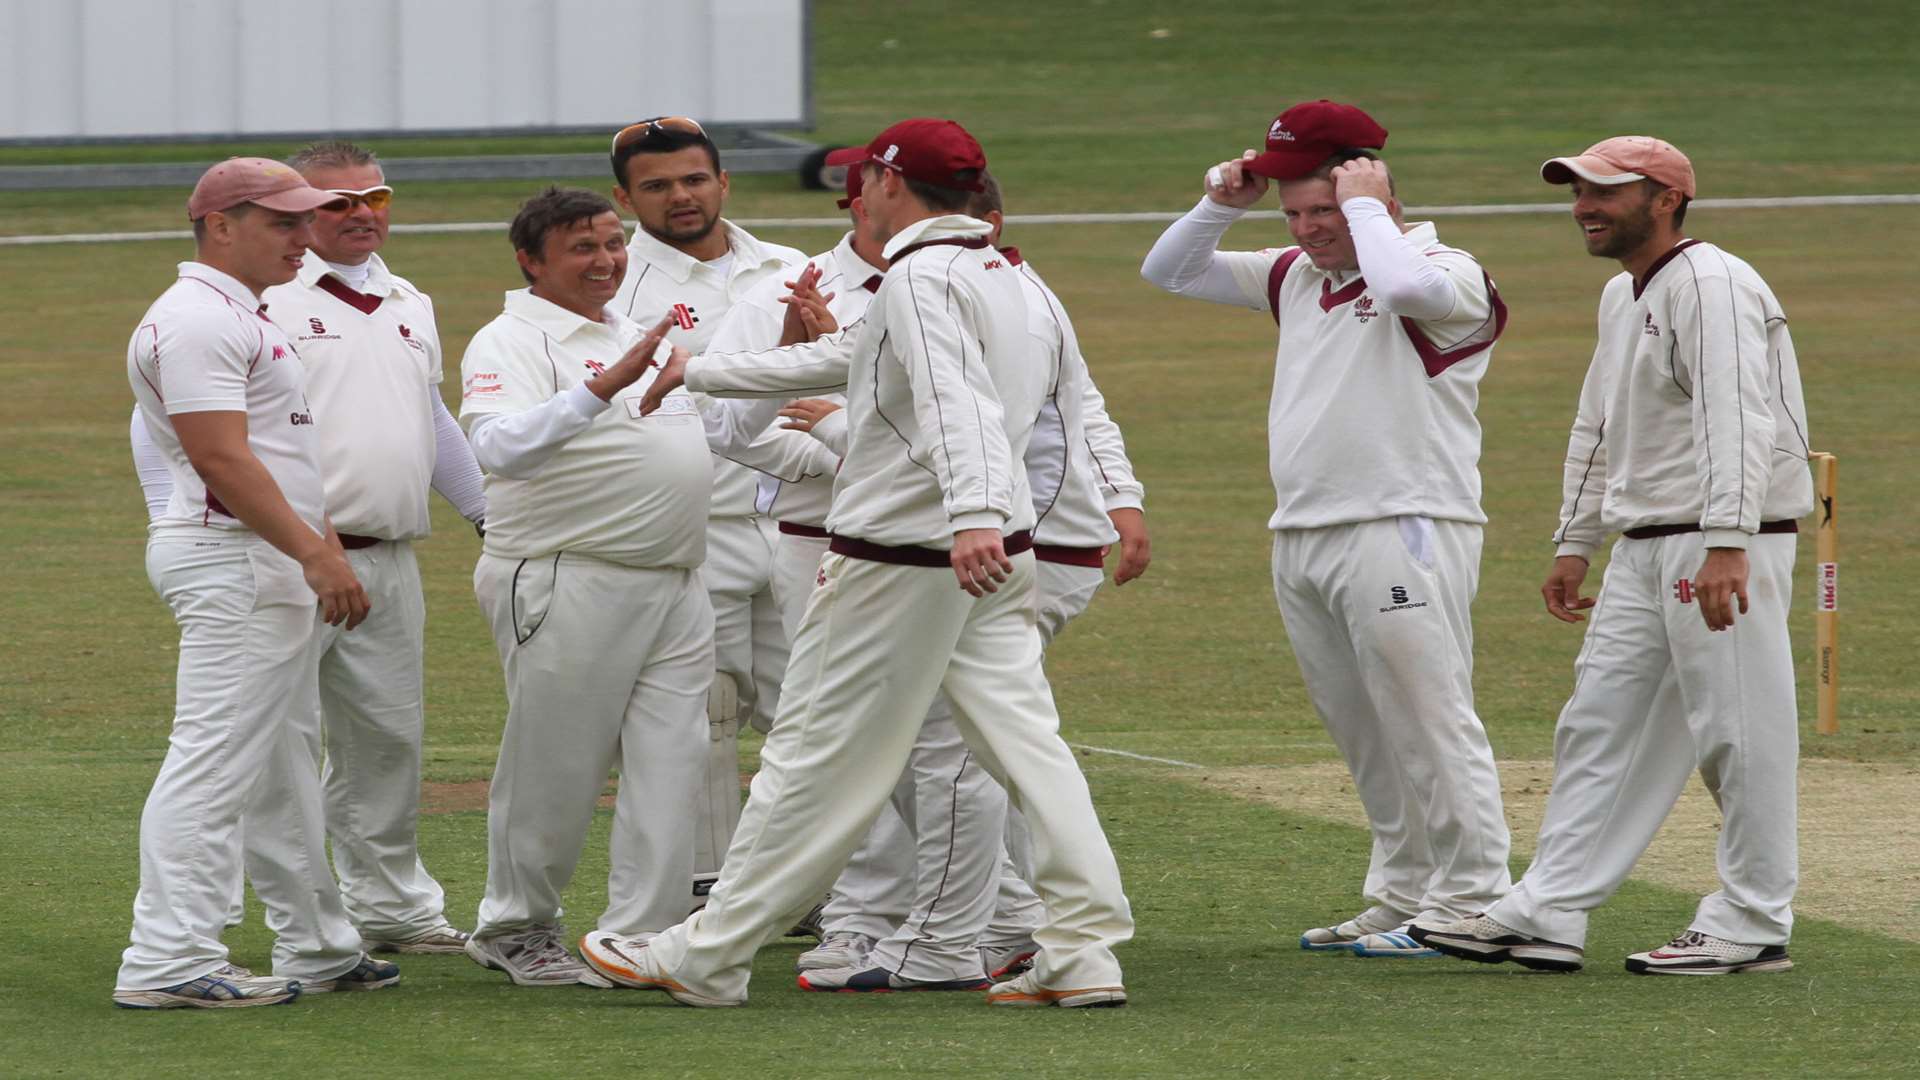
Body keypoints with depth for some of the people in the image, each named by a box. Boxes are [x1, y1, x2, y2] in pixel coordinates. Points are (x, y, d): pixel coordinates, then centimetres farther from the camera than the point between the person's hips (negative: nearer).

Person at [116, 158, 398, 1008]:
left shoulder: (241, 317, 19)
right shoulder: (196, 319, -15)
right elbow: (221, 459, -23)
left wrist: (324, 547, 20)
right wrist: (316, 554, -25)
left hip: (274, 565, 11)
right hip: (231, 563, -11)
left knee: (282, 768, 15)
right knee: (215, 762, -13)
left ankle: (316, 949, 22)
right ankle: (168, 962, -15)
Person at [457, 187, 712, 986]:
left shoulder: (639, 336, 20)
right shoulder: (509, 344, -7)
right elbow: (502, 446, -26)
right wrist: (605, 386, -34)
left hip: (675, 584, 7)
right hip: (570, 584, -7)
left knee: (667, 769, 2)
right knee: (556, 768, -1)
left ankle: (643, 937, 4)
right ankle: (516, 929, 14)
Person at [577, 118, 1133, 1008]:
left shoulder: (921, 276, -13)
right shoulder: (991, 269, 17)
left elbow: (954, 400, -30)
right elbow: (845, 359, 26)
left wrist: (972, 516, -45)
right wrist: (698, 373, 32)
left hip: (901, 557, -8)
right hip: (1003, 553, 9)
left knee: (819, 752, -2)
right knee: (1025, 742, 3)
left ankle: (708, 957, 6)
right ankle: (1084, 951, -5)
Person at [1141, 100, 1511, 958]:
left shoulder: (1449, 275, -6)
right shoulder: (1296, 276, 18)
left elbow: (1403, 283, -31)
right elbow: (1170, 272, 24)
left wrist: (1365, 207, -14)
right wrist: (1221, 204, 8)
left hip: (1401, 536, -8)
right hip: (1300, 538, 8)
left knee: (1427, 725, -9)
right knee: (1362, 737, 12)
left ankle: (1469, 906, -6)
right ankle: (1401, 900, 19)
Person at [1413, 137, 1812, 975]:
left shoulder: (1710, 287, -15)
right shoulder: (1621, 298, 18)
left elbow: (1736, 418, -26)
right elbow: (1597, 430, 27)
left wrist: (1726, 545, -34)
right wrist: (1574, 544, 24)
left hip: (1727, 544, -10)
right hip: (1644, 551, 10)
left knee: (1739, 732, -5)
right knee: (1598, 725, 9)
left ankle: (1753, 926, 1)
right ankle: (1547, 913, 11)